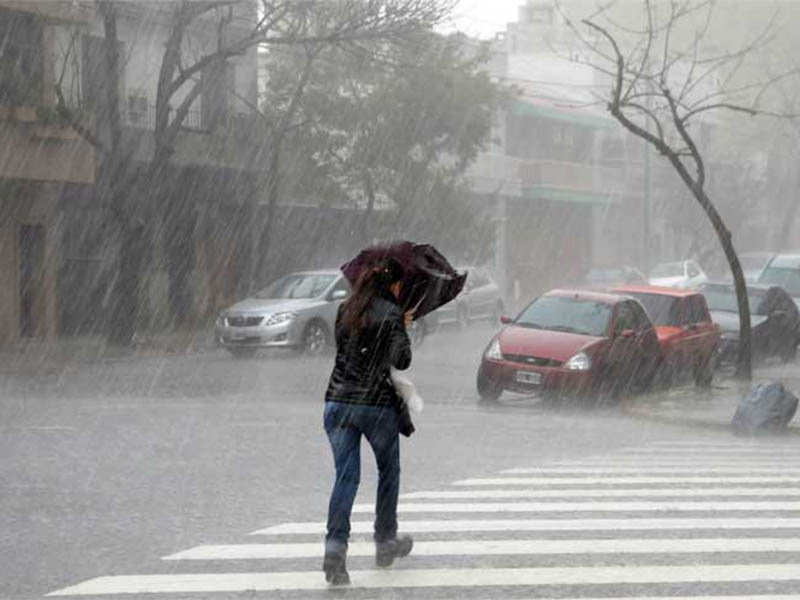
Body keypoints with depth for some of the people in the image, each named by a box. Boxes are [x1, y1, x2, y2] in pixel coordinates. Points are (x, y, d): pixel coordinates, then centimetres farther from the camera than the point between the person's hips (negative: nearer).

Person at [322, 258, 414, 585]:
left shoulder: (346, 309, 9)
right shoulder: (391, 313, -8)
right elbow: (402, 361, -11)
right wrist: (403, 332, 8)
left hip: (338, 401, 4)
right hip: (378, 403, -4)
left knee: (345, 475, 1)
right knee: (388, 471, 18)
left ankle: (335, 546, -16)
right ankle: (385, 542, 27)